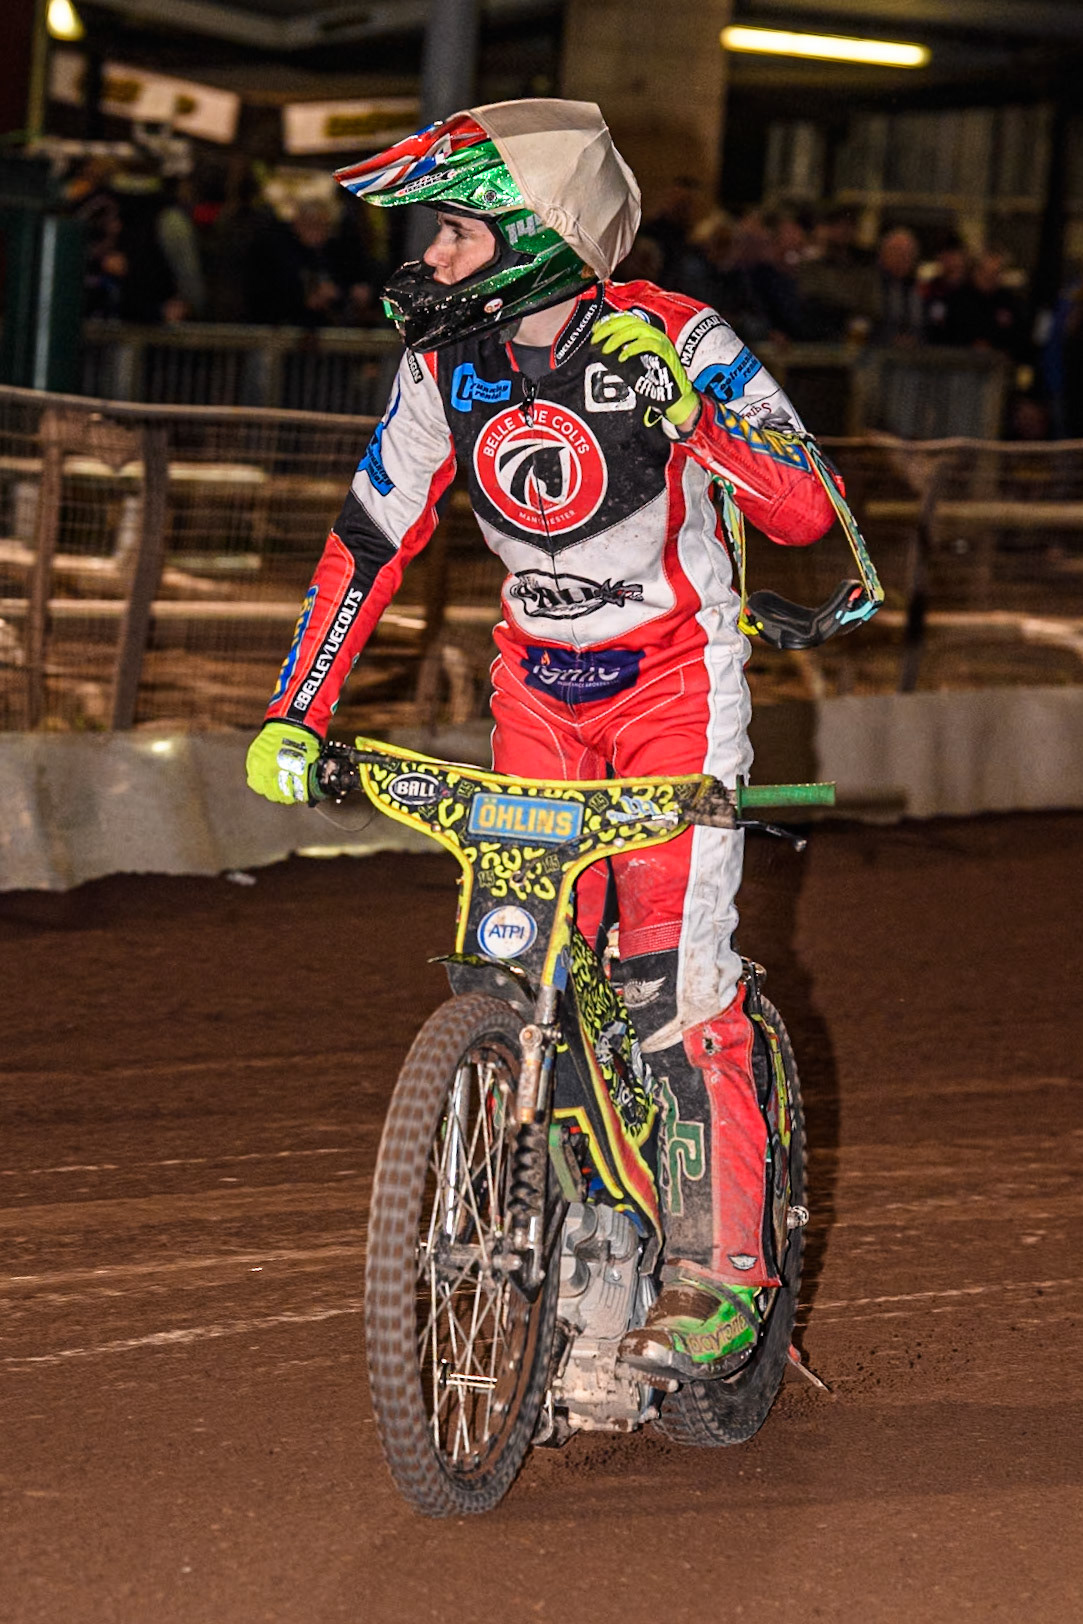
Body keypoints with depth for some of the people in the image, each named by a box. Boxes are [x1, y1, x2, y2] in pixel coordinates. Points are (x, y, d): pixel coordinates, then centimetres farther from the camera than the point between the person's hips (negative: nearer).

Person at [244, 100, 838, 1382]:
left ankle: (721, 1267, -3)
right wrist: (294, 716, -4)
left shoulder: (671, 340, -20)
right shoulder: (447, 366, -7)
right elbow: (369, 541, 1)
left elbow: (806, 512, -25)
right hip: (540, 682, 5)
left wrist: (684, 406, -38)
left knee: (674, 972, -12)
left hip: (677, 666, -5)